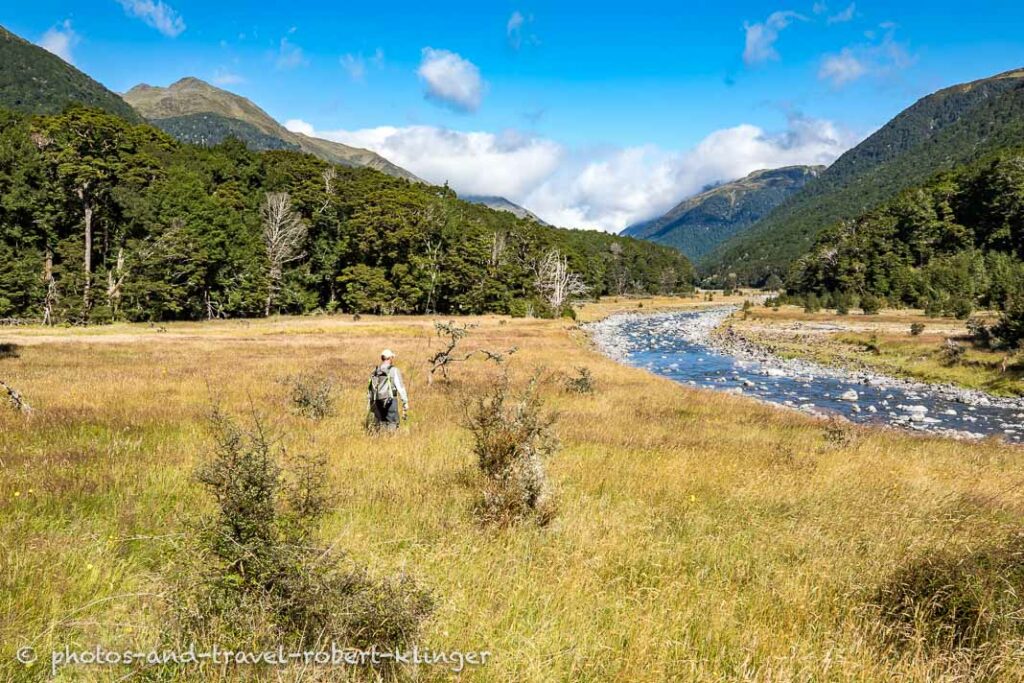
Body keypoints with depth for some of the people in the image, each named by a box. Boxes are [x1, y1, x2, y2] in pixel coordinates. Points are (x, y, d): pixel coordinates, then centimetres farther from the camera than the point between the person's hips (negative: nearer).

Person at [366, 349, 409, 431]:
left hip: (378, 402, 5)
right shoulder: (393, 371, -7)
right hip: (390, 401, -5)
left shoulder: (375, 371, 8)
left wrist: (371, 403, 17)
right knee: (392, 425, -3)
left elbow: (370, 388, 10)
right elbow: (400, 387, -10)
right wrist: (405, 402, -6)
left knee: (379, 425, 10)